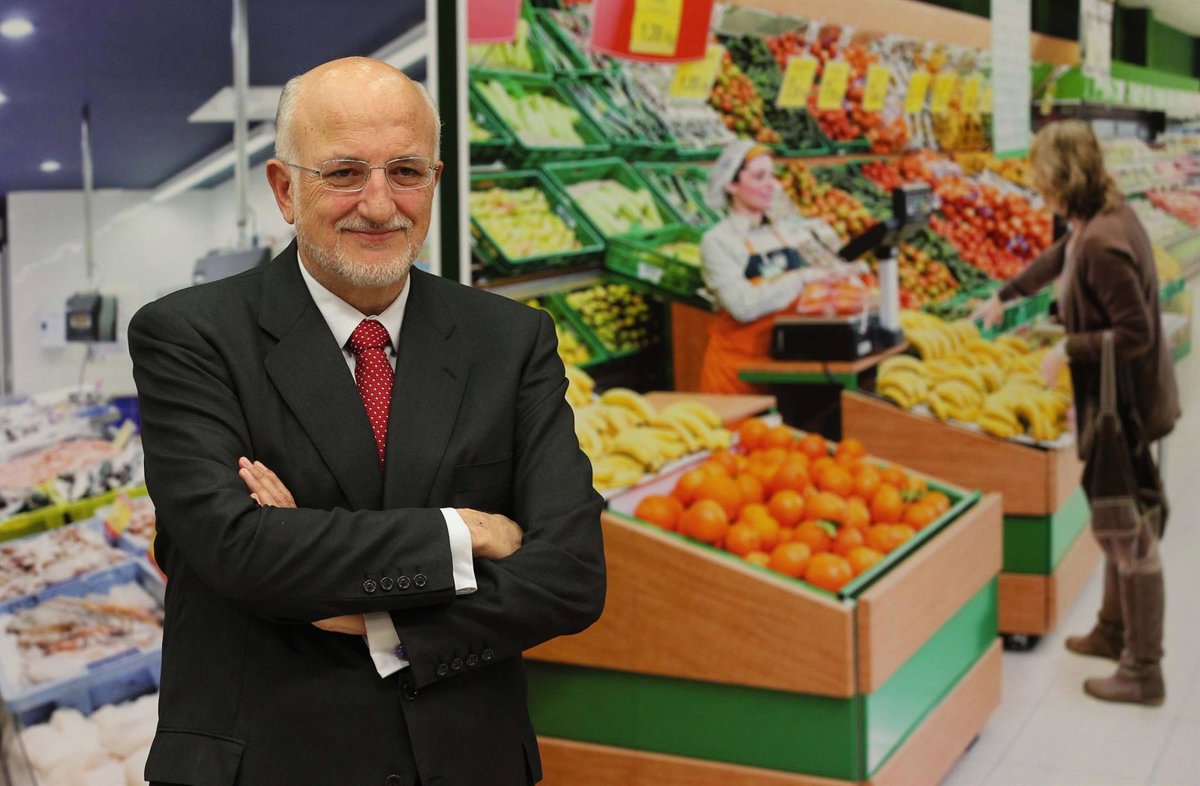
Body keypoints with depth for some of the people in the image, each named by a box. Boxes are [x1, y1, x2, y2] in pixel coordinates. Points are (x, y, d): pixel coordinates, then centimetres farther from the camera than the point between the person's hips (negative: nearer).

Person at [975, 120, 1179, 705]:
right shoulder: (1102, 219, 4)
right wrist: (1003, 296, 35)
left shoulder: (1102, 242, -27)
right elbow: (1057, 258, 25)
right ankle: (1114, 632, 39)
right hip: (1123, 399, 10)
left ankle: (1143, 672, 12)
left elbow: (1135, 333, -27)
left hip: (1125, 404, -10)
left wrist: (1068, 350, -16)